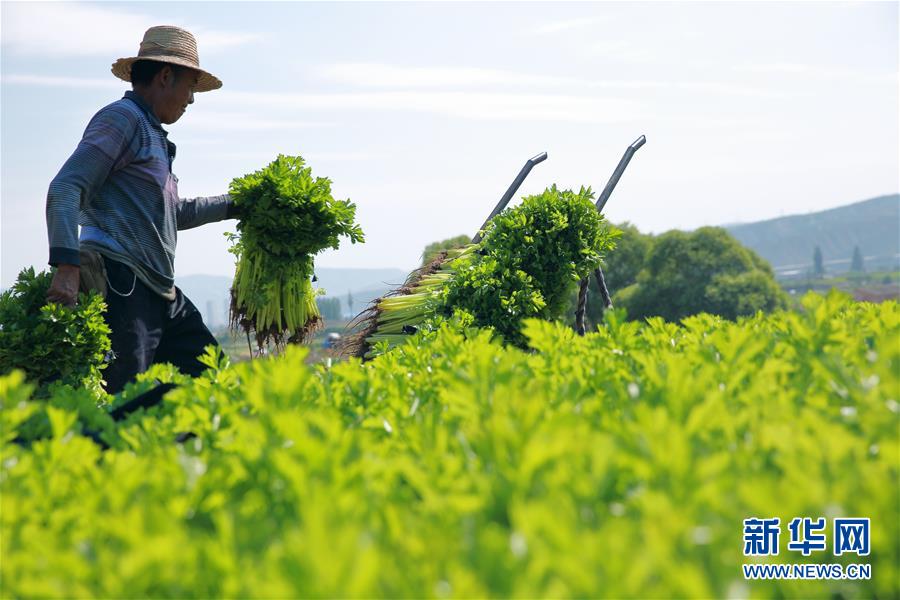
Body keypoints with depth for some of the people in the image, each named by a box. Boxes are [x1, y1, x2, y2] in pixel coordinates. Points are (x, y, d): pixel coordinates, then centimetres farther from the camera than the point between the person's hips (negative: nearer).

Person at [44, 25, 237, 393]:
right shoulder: (123, 118, -4)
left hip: (159, 292, 10)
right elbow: (65, 189, -16)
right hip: (120, 282, -10)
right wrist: (66, 265, -27)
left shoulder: (152, 133, 27)